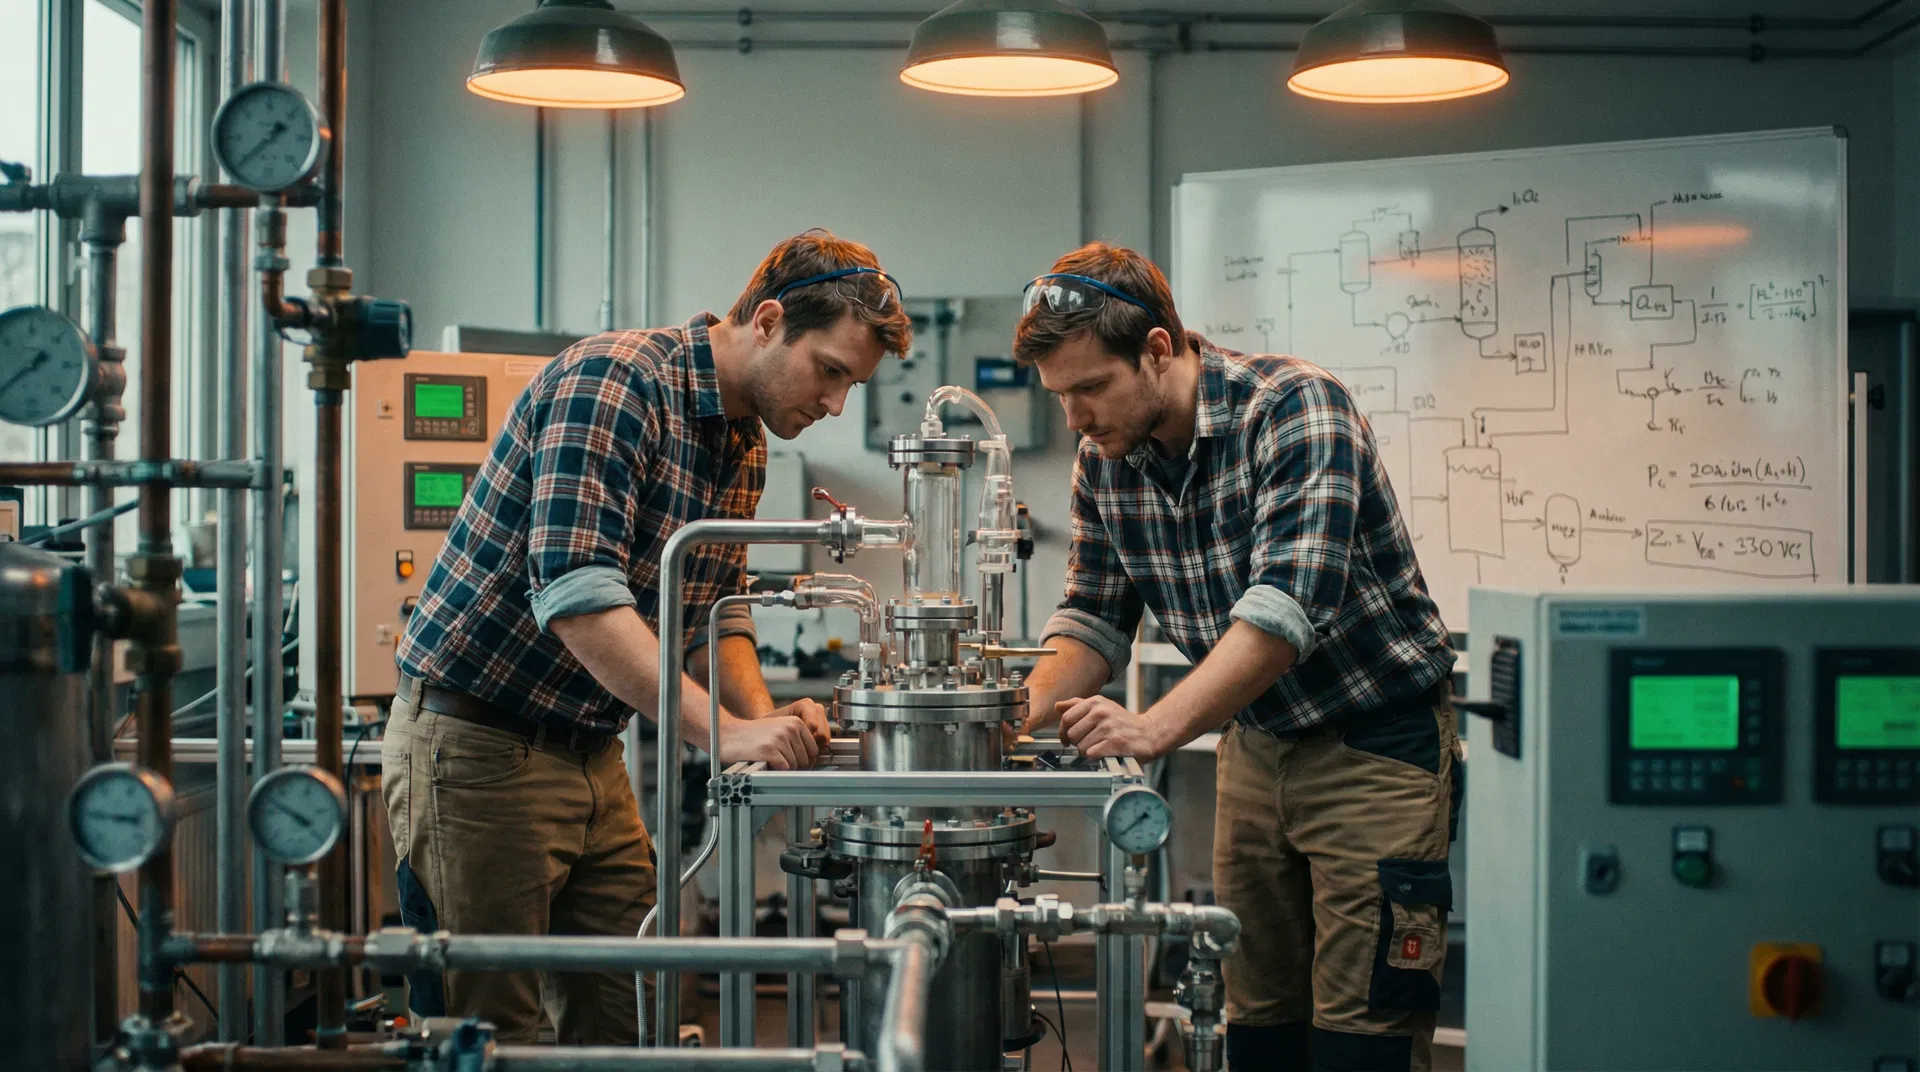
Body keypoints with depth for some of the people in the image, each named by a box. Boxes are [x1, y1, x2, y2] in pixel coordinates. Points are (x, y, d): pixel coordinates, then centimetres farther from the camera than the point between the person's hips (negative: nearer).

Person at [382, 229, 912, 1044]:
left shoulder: (746, 448, 10)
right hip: (479, 742, -9)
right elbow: (575, 594, -30)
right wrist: (724, 733, -33)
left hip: (592, 755, 9)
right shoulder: (614, 381, -20)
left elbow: (711, 611, 16)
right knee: (489, 1032, -4)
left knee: (628, 1021, 8)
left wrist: (768, 719, -5)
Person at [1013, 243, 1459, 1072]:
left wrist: (1154, 729, -43)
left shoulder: (1295, 410, -23)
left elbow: (1289, 604, -33)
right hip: (1255, 745, 7)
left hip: (1377, 745, -6)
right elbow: (1093, 618, 6)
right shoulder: (1105, 460, -1)